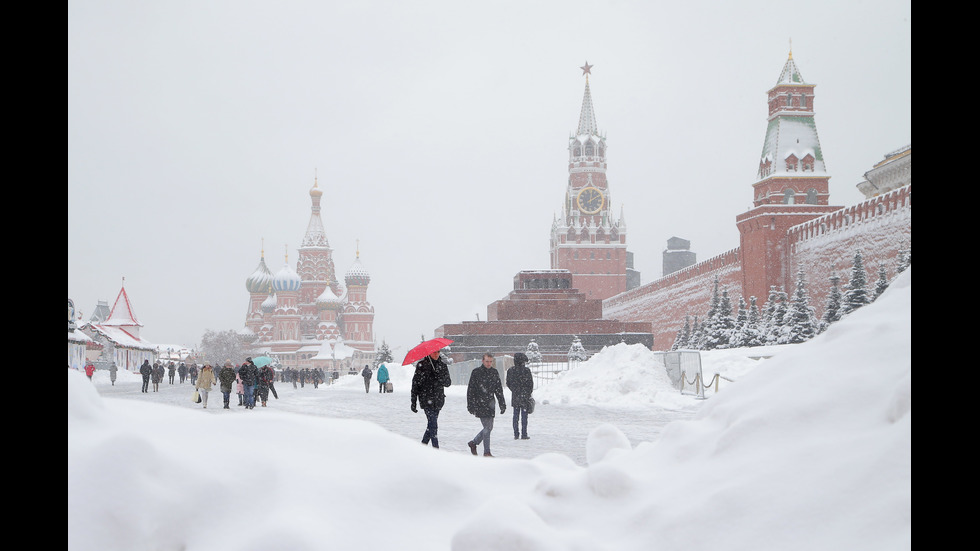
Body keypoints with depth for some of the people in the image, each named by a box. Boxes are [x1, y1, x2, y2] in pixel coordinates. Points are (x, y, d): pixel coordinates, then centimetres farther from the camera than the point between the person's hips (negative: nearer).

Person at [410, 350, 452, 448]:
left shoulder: (443, 365, 10)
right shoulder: (421, 365, 0)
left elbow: (448, 383, 7)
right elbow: (415, 383, 1)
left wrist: (440, 377, -16)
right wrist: (413, 402, -3)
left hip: (438, 400, 4)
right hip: (427, 399, -4)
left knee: (431, 424, 9)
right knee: (433, 425, -13)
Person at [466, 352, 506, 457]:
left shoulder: (494, 372, 10)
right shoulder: (476, 372, -5)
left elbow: (499, 390, 15)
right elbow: (470, 390, -4)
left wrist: (502, 404, 12)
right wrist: (470, 405, -8)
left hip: (490, 404, 6)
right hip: (480, 404, -6)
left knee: (489, 427, 10)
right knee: (487, 427, -10)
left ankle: (474, 442, 30)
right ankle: (486, 452, -2)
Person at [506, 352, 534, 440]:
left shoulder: (510, 370, 0)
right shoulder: (526, 370, -14)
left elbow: (508, 383, 7)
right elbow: (530, 383, -8)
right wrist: (529, 392, 7)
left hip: (515, 396, 4)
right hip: (525, 396, -4)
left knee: (515, 415, 11)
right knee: (524, 416, 2)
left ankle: (516, 434, 12)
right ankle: (524, 434, 3)